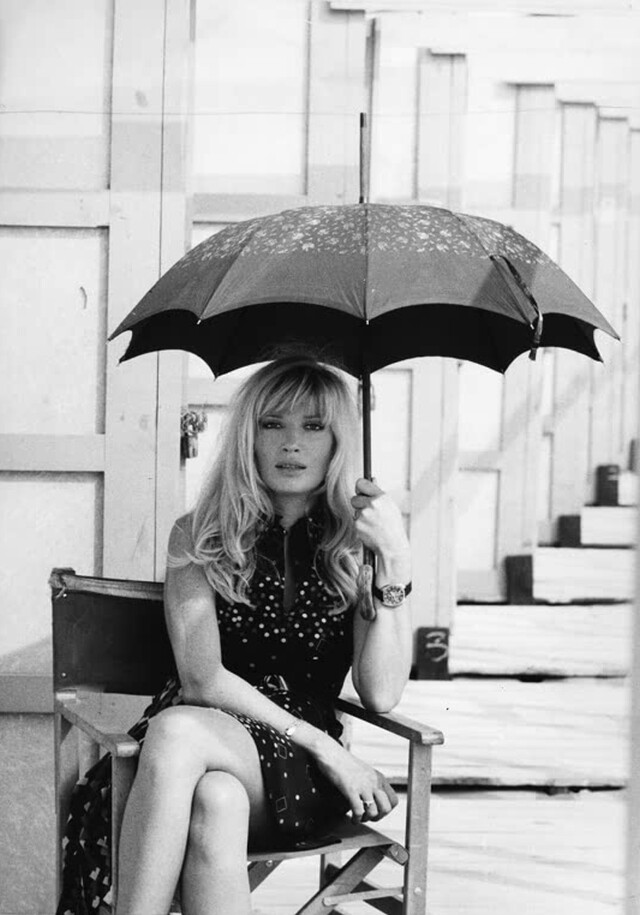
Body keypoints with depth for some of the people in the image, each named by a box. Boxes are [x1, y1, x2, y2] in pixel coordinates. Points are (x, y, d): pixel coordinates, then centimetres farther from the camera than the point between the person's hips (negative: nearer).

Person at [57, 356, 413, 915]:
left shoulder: (355, 544, 3)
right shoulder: (199, 537, 5)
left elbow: (381, 695, -7)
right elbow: (203, 679, -6)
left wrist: (395, 564, -18)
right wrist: (322, 744, -13)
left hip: (299, 779, -1)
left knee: (178, 731, -33)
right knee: (215, 800, -37)